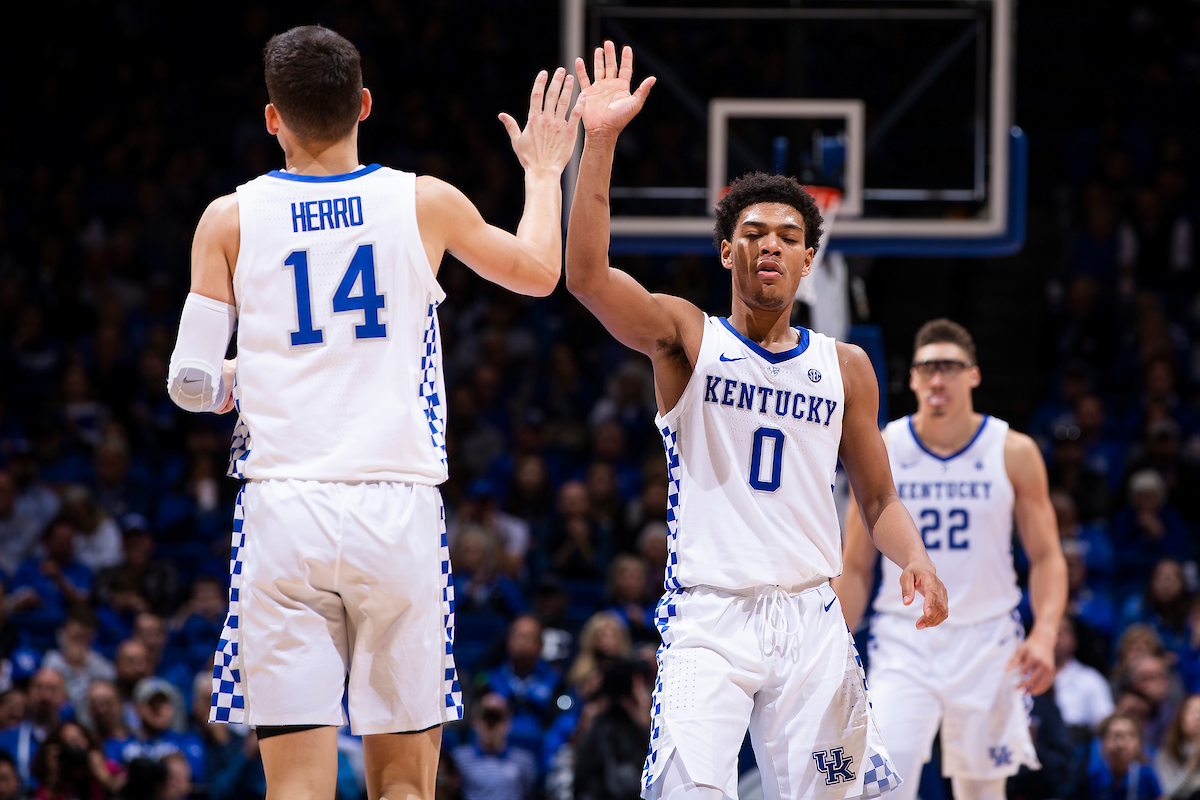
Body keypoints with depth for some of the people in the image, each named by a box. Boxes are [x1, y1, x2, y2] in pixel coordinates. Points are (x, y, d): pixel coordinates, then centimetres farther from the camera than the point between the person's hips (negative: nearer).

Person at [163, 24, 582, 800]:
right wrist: (544, 171, 40)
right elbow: (540, 271, 22)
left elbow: (192, 384, 4)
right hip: (399, 508, 1)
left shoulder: (231, 219, 2)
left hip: (284, 510, 0)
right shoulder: (426, 203, 4)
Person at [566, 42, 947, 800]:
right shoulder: (687, 338, 3)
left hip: (810, 621, 3)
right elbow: (588, 276, -14)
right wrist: (601, 142, -22)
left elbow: (879, 497, 17)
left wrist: (915, 557, -5)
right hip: (708, 617, -3)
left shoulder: (845, 367, 12)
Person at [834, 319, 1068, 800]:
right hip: (904, 641, -1)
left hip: (987, 642, 1)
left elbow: (1047, 557, 1)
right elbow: (855, 567, 6)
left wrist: (1044, 636, -16)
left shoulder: (1013, 453, -2)